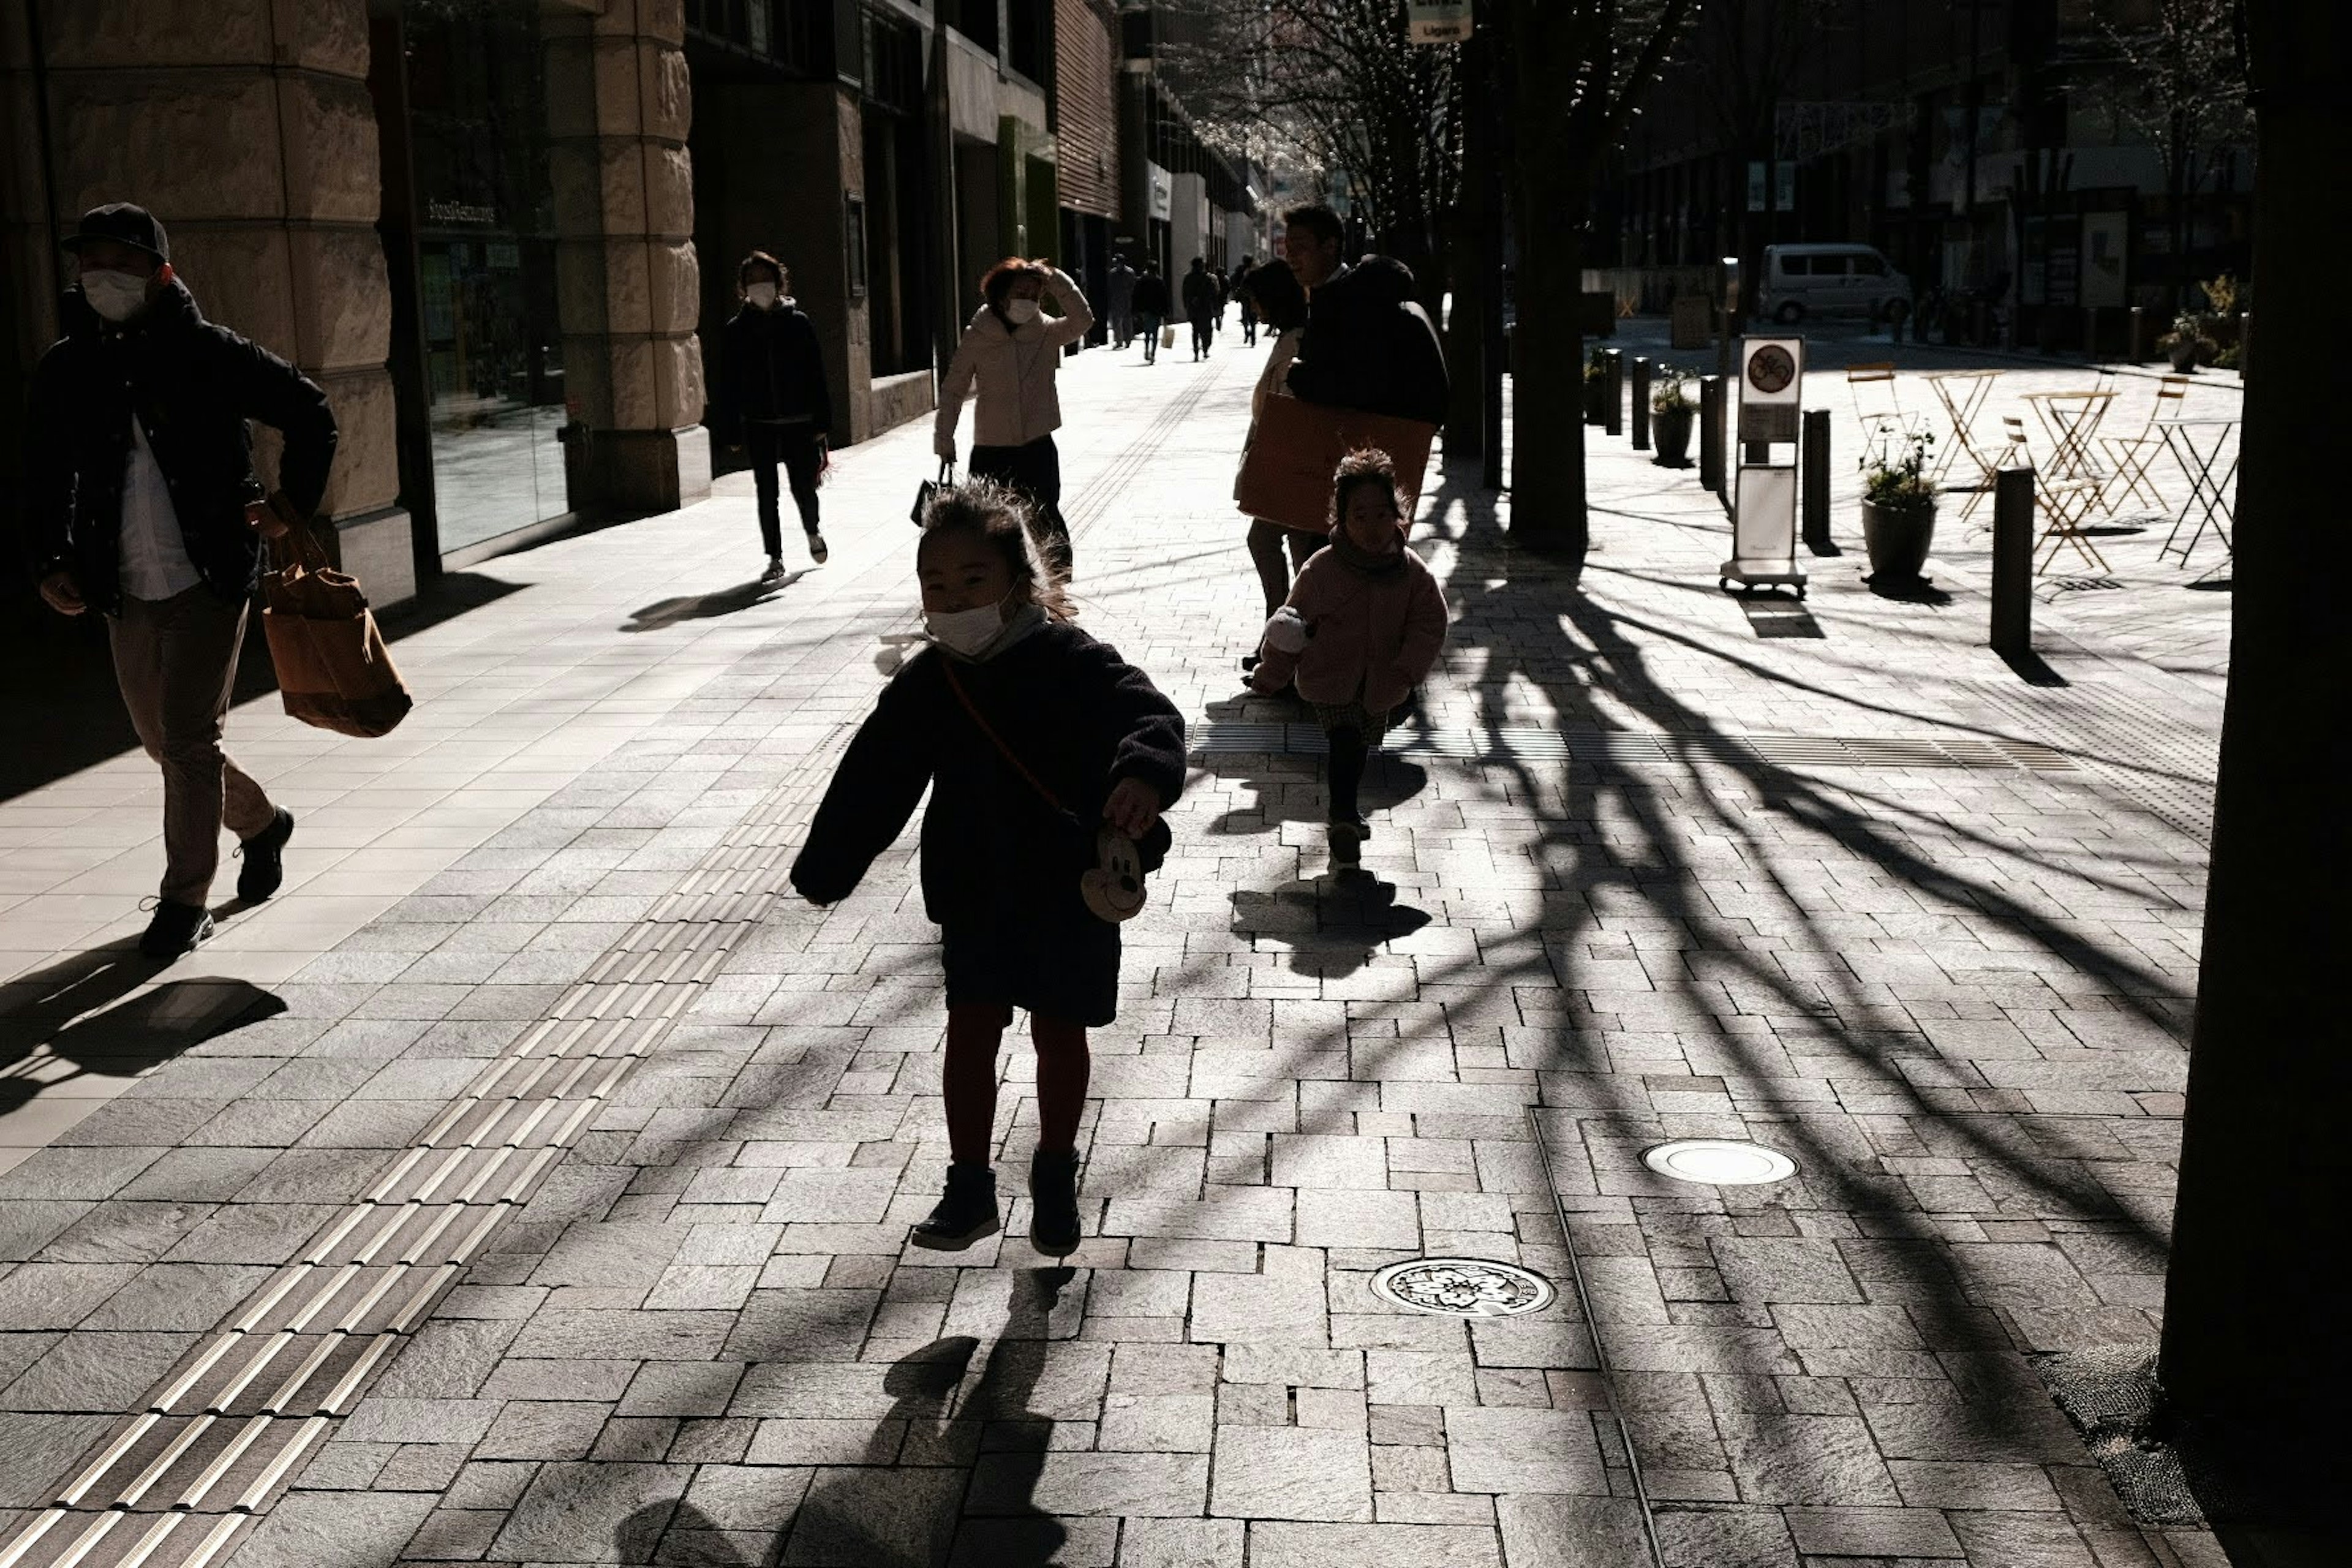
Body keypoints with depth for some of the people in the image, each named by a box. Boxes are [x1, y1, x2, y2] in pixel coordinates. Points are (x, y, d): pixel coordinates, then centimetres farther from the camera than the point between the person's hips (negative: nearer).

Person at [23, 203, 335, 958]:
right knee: (163, 742, 15)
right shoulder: (65, 370, 4)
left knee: (188, 741, -6)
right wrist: (51, 563, 2)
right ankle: (261, 824, 41)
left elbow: (310, 413, 2)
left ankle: (185, 901, 5)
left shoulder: (208, 354, -7)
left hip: (209, 584, -5)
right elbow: (43, 481, 13)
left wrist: (293, 504, 0)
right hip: (126, 596, 5)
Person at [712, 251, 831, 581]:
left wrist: (822, 424, -4)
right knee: (766, 492, 2)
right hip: (758, 426, 1)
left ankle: (812, 532, 35)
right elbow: (728, 384, 3)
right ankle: (775, 559, 12)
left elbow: (816, 376, 1)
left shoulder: (797, 322, 0)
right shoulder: (735, 329, 2)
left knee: (803, 488, 3)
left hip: (798, 423, -1)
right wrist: (731, 433, -1)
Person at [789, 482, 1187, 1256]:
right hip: (974, 894, 3)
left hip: (1069, 893, -3)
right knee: (970, 1033, 6)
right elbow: (874, 778, 6)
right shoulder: (925, 684, -4)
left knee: (1059, 1034, 12)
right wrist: (825, 868, 11)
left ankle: (1055, 1177, 33)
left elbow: (1151, 715, -31)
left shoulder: (1073, 663, -17)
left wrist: (1146, 773, -54)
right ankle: (969, 1187, 20)